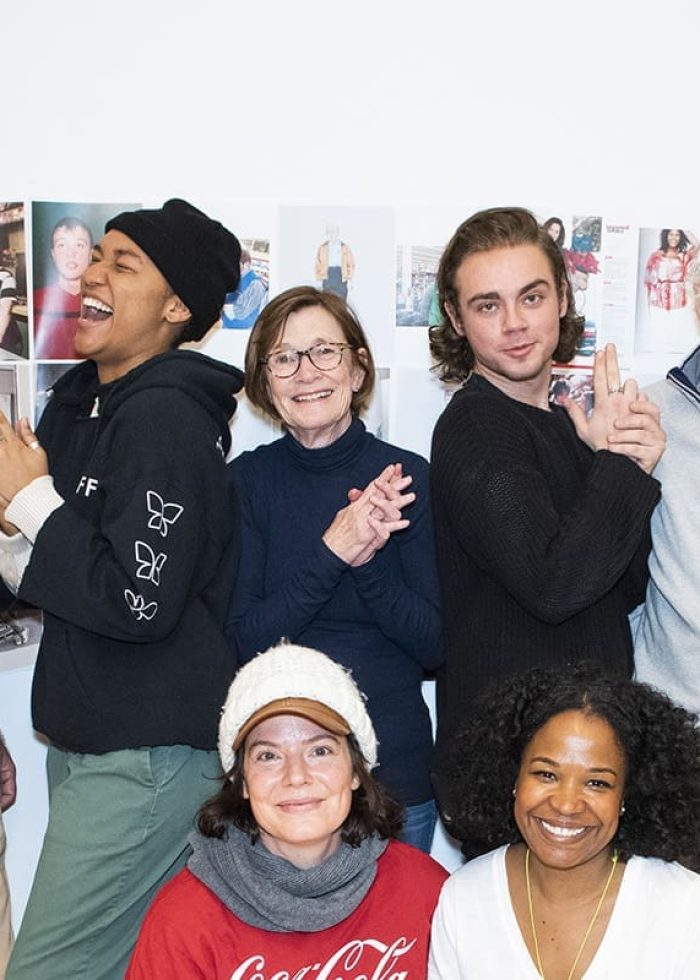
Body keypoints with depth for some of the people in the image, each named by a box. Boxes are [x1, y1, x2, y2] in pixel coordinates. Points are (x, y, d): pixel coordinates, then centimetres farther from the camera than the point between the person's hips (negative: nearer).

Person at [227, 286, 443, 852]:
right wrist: (333, 553, -25)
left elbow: (433, 644, -8)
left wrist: (367, 560, -25)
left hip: (395, 767, 0)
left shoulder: (407, 477, -7)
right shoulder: (247, 479, -5)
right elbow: (246, 639, -11)